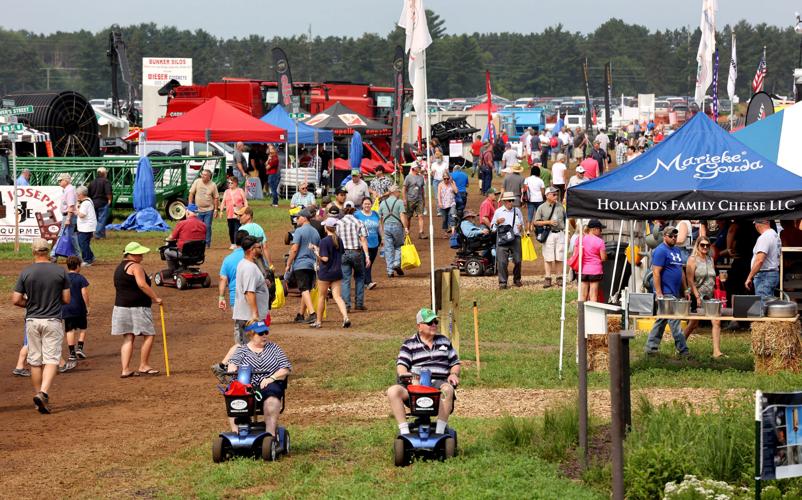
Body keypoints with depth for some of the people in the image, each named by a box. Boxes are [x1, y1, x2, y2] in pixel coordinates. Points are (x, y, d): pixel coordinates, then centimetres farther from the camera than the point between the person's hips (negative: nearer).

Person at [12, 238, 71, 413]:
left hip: (32, 320, 1)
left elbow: (16, 300, -5)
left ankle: (40, 397, 15)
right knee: (51, 359, -2)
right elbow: (66, 299, -1)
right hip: (53, 320, -1)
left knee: (35, 361, 11)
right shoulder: (60, 272, -5)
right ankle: (43, 393, -22)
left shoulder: (26, 273, -4)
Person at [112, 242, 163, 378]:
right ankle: (143, 366, 3)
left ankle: (125, 369, 2)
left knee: (128, 338, 7)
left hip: (121, 306, 9)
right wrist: (155, 298, -17)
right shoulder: (135, 267, -10)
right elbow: (142, 284, -23)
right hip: (137, 308, -9)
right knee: (148, 335, 1)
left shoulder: (119, 267, 19)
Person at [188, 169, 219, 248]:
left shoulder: (213, 185, -4)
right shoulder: (197, 182, -2)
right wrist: (190, 205, -3)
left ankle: (207, 243, 8)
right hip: (198, 209, 1)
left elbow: (216, 198, 1)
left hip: (209, 210, -1)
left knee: (207, 227, -1)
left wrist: (215, 209, -2)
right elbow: (191, 193, 2)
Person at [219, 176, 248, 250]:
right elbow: (223, 202, 10)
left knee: (237, 229, -12)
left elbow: (245, 201, 4)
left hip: (238, 214, -4)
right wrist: (221, 210, -1)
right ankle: (232, 243, 18)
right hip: (229, 214, 4)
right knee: (231, 229, 8)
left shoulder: (240, 191, 4)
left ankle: (236, 244, -14)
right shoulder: (226, 192, 14)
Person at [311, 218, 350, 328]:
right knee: (338, 296, 3)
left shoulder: (324, 241, -16)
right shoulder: (339, 240, 4)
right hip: (337, 272, 5)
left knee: (321, 297, 9)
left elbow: (325, 258, -20)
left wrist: (317, 254, 0)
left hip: (325, 273, -5)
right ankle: (345, 317, -17)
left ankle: (318, 321, 19)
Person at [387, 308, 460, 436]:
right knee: (393, 391, -30)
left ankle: (440, 432, -37)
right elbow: (401, 364, 2)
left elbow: (455, 363, 22)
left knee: (447, 389, -38)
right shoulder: (409, 344, 12)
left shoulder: (444, 341, 20)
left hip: (439, 382, 0)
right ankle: (405, 432, -31)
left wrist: (454, 374, -1)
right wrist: (404, 374, -22)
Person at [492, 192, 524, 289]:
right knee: (502, 261, -9)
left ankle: (517, 279, 17)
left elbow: (522, 225, 22)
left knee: (517, 260, -2)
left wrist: (521, 228, -1)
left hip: (515, 238, 2)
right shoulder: (498, 211, 9)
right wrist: (497, 222, -7)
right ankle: (502, 282, -3)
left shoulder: (517, 211, 15)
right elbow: (492, 227, 12)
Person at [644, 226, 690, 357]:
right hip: (666, 293, -9)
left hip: (675, 293, 9)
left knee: (661, 321, 11)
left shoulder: (677, 250, 17)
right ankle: (683, 351, -7)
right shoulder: (660, 251, -11)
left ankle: (651, 348, 16)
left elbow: (681, 271, 24)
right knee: (674, 321, -8)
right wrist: (659, 293, -21)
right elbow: (656, 273, -16)